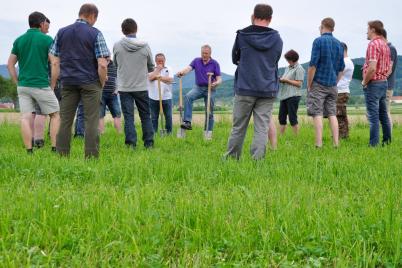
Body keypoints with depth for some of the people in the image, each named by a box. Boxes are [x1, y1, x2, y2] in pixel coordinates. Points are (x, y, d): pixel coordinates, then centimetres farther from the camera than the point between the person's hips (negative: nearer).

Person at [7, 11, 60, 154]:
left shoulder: (19, 40, 10)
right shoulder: (47, 39, -3)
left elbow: (10, 64, 8)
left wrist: (18, 83, 13)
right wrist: (52, 85, 2)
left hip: (23, 86, 4)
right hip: (41, 85, -4)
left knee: (25, 118, 1)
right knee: (55, 115, 9)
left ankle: (29, 151, -2)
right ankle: (55, 148, 4)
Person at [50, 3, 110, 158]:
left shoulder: (61, 32, 8)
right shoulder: (95, 34, -4)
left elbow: (55, 62, 6)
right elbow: (102, 64, -10)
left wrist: (53, 85, 9)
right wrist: (102, 83, 4)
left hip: (68, 82, 4)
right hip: (90, 83, -3)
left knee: (65, 121, 7)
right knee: (91, 121, 0)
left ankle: (62, 156, 8)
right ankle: (91, 157, -1)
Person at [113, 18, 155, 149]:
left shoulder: (117, 46, -5)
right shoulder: (145, 46, -6)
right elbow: (151, 67, 5)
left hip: (124, 88, 0)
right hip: (141, 87, 0)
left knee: (128, 117, 3)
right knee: (145, 116, 12)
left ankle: (131, 143, -2)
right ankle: (149, 143, 14)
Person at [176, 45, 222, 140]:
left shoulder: (215, 64, -3)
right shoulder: (196, 61, 3)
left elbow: (219, 79, -5)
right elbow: (188, 68, -14)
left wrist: (216, 83, -28)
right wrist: (182, 72, -37)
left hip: (210, 89, -1)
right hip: (198, 87, 1)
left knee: (209, 112, 1)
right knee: (188, 96, -28)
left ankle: (208, 132, 13)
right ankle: (187, 122, -33)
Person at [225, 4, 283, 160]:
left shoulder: (242, 35, -1)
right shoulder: (277, 39, 4)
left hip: (245, 89, -1)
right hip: (268, 91, 1)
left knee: (238, 128, 8)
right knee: (262, 129, 1)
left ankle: (231, 159, 16)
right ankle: (257, 160, -4)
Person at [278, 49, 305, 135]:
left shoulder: (299, 69, -5)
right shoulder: (288, 68, 19)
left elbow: (299, 83, -12)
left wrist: (286, 80, -15)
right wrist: (281, 79, 3)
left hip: (293, 96, -8)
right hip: (284, 96, 8)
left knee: (292, 118, -7)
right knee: (281, 117, 6)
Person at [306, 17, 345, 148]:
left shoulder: (319, 41, -8)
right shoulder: (339, 44, 11)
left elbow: (313, 65, -13)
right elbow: (341, 68, 14)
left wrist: (309, 85, -8)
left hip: (318, 83, -5)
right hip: (332, 85, 6)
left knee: (317, 114, -5)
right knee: (332, 114, 8)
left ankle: (318, 144, -9)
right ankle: (336, 143, 5)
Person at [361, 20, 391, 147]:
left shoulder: (373, 44, -15)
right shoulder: (385, 45, 14)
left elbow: (372, 68, -24)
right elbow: (389, 68, 20)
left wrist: (364, 82, -13)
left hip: (373, 83, -9)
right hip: (384, 83, 9)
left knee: (373, 116, -7)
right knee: (383, 114, 14)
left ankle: (374, 144, -6)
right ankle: (387, 141, 19)